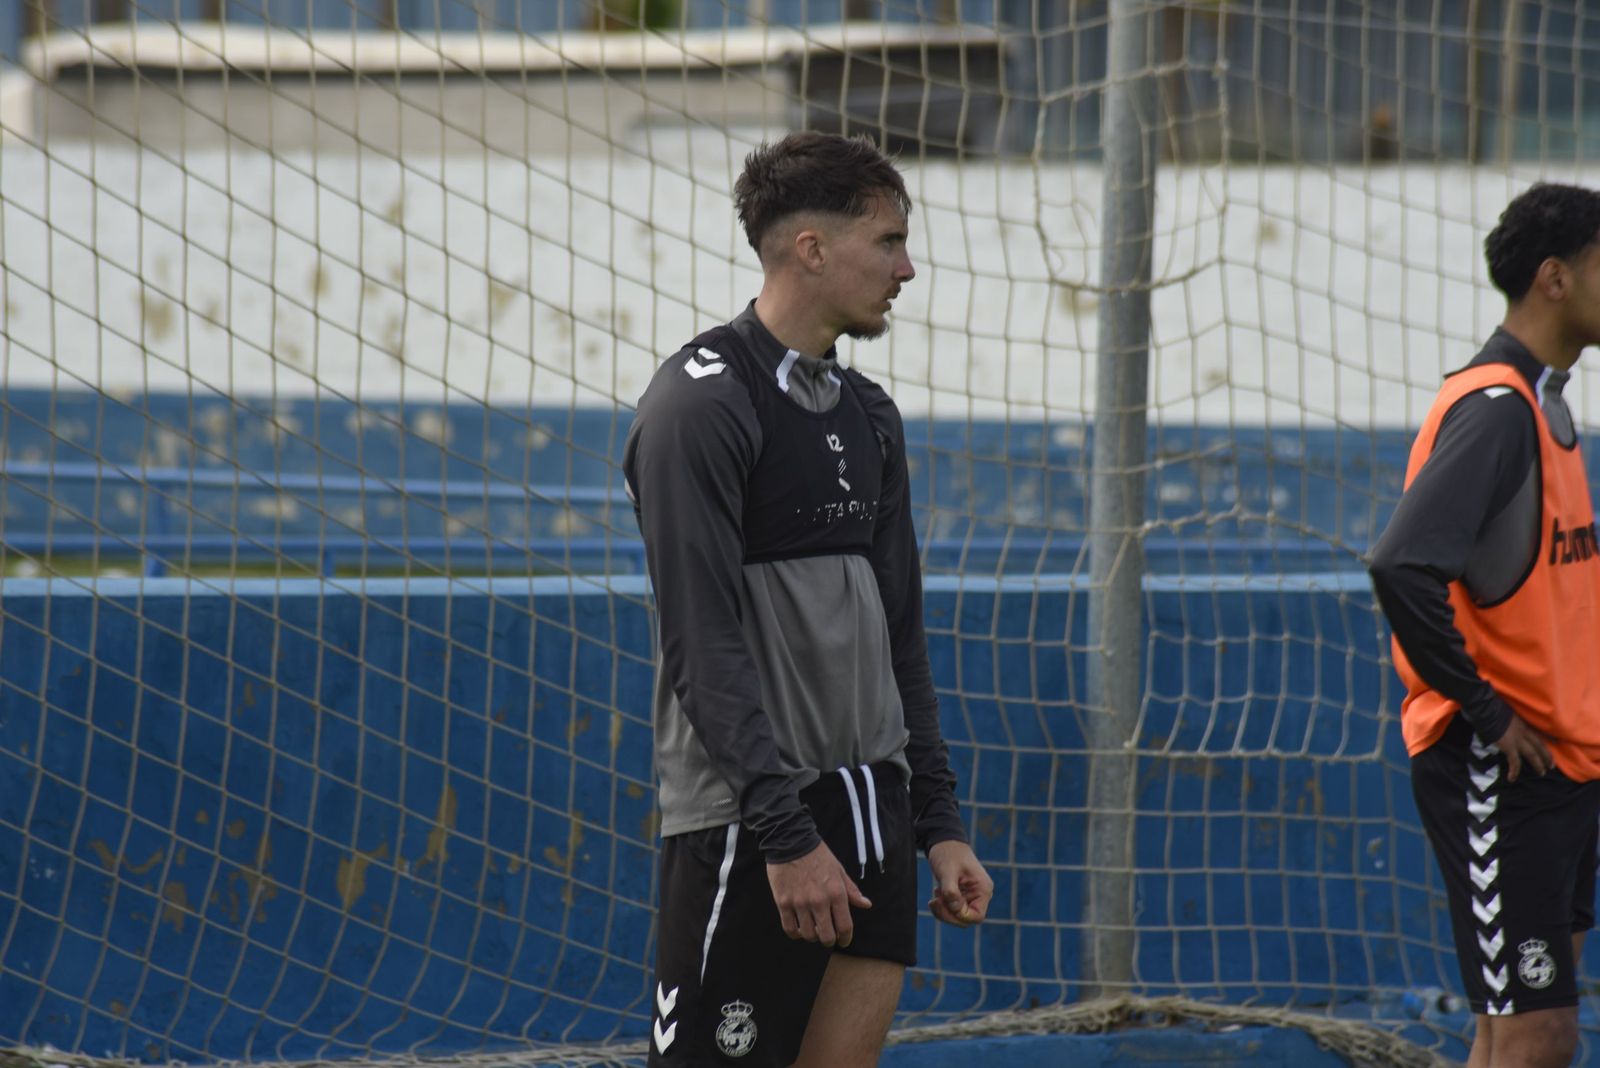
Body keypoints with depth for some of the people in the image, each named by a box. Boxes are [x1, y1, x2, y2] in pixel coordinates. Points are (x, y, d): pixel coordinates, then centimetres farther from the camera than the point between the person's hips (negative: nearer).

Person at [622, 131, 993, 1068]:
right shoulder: (701, 402, -11)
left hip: (867, 803, 8)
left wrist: (940, 823, 13)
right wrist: (785, 834, -22)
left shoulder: (869, 415, 15)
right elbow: (706, 646, -17)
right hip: (746, 818, -8)